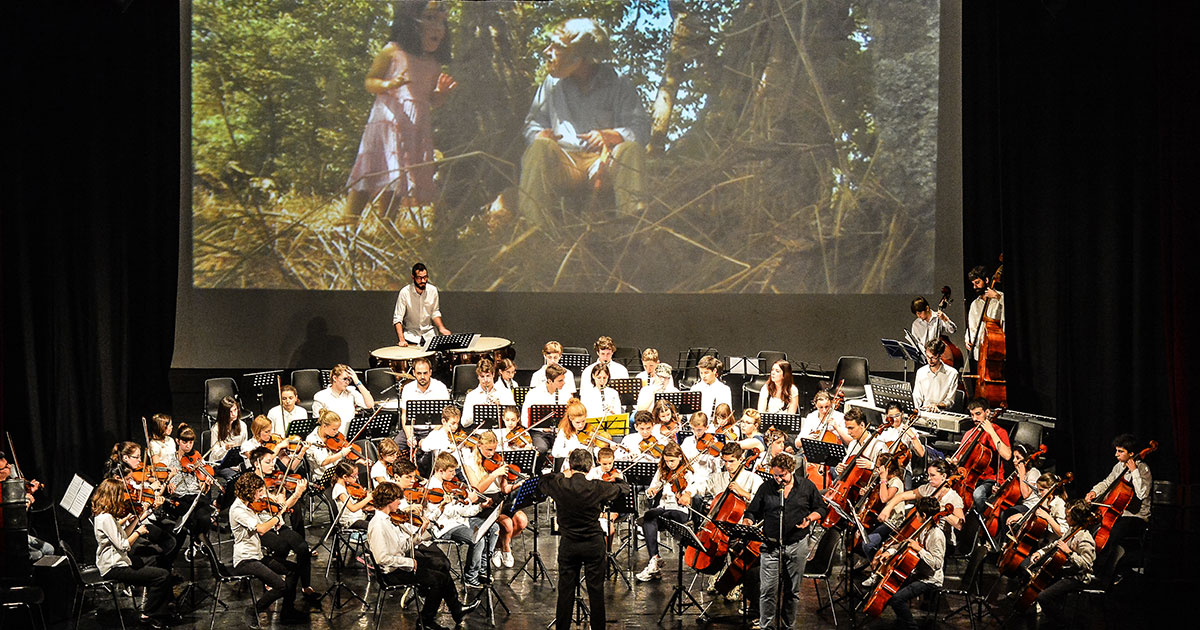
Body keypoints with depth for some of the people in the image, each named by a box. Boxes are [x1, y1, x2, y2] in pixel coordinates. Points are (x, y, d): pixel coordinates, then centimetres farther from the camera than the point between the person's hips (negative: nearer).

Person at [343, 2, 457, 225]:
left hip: (417, 128, 5)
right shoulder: (392, 52, 0)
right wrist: (388, 85, -20)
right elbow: (370, 82, 0)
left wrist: (442, 93, 0)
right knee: (372, 171, -9)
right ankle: (348, 220, -6)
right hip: (388, 120, -5)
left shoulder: (433, 65, 14)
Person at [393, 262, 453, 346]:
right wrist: (401, 340, -24)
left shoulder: (432, 290, -3)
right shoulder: (405, 292, -13)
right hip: (410, 335, -2)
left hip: (428, 334, 2)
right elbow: (397, 318, -12)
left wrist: (441, 328, -5)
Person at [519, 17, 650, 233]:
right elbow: (533, 123, 13)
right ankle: (533, 227, -41)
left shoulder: (618, 85, 4)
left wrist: (609, 135, -26)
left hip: (604, 161, -1)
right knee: (541, 148, -31)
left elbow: (641, 129, -5)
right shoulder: (552, 84, 14)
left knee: (631, 150, -32)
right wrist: (540, 135, -14)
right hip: (563, 164, 1)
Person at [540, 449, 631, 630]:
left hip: (568, 545, 1)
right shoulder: (596, 488, -17)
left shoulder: (559, 485, -13)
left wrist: (563, 475, 25)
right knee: (596, 590, 9)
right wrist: (619, 478, 24)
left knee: (566, 590, 11)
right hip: (594, 544, -1)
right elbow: (623, 488, 1)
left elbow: (542, 482, 10)